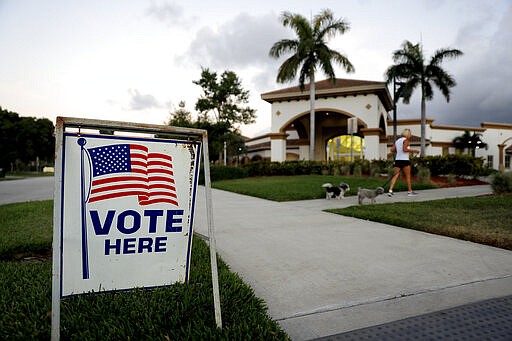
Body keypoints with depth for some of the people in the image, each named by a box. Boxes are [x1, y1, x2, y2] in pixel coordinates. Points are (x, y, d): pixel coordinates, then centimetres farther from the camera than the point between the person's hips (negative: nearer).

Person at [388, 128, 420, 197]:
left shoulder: (397, 140, 14)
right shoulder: (406, 140, -7)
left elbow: (392, 150, 10)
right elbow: (405, 149, -19)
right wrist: (414, 151, -10)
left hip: (397, 160, 6)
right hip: (404, 160, -6)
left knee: (395, 175, 1)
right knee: (408, 176, 6)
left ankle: (390, 190, -11)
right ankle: (410, 191, 14)